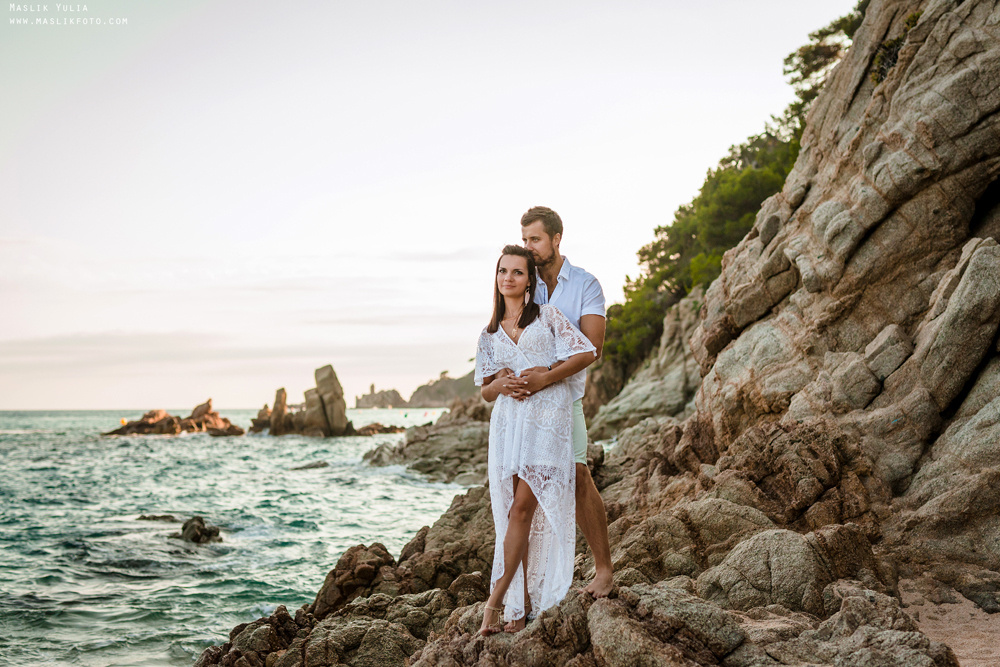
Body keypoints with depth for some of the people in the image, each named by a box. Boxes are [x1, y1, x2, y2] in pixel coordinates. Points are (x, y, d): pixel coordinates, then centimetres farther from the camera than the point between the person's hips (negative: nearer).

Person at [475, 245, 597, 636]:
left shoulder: (548, 316, 8)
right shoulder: (489, 335, 19)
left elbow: (586, 354, -1)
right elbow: (485, 391, 20)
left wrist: (543, 377, -9)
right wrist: (498, 385, -4)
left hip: (547, 417, -4)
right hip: (507, 423, 4)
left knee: (522, 508, -12)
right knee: (516, 513, 0)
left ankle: (496, 600, -9)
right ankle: (522, 605, 4)